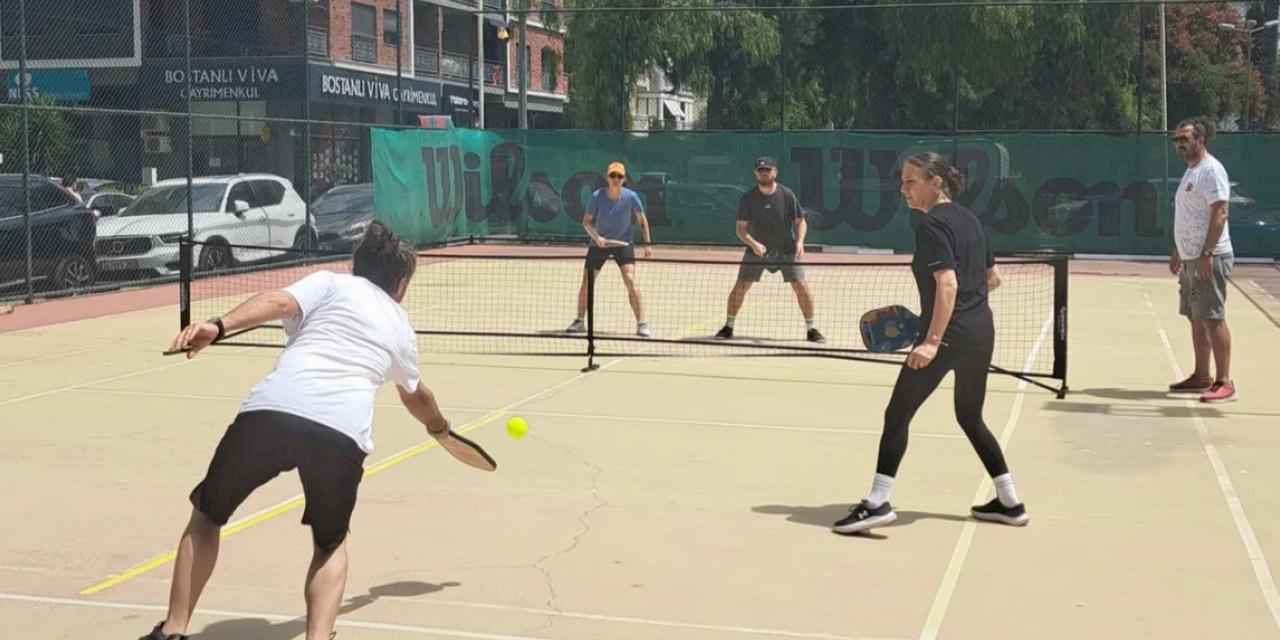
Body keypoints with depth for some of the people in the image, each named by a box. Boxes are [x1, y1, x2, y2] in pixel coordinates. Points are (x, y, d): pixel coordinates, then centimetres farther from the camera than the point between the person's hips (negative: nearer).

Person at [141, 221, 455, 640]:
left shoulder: (330, 283, 24)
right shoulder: (400, 326, 33)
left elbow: (280, 302, 0)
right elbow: (416, 396, 52)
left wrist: (220, 325, -13)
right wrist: (439, 427, 74)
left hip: (270, 411, -1)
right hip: (344, 433, 1)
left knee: (206, 515, 23)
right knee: (330, 544, 27)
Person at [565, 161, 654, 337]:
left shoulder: (631, 197, -12)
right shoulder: (597, 196, -13)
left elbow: (642, 220, 0)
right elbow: (586, 222, -5)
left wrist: (647, 244, -4)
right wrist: (596, 237, -22)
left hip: (623, 243, -1)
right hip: (599, 243, 1)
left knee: (630, 281, -17)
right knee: (586, 282, 3)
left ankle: (642, 325, -11)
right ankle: (579, 321, 21)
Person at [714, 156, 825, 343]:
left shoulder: (787, 195, -8)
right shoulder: (748, 198, -7)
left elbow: (800, 221, -1)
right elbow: (741, 228, -8)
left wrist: (799, 241, -19)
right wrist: (753, 244, -26)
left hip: (786, 249, -1)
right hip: (757, 249, 1)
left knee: (801, 286, -10)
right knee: (740, 286, -5)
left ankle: (811, 329, 4)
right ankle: (728, 327, 11)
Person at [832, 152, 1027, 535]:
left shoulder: (931, 226, -13)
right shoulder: (970, 220, 12)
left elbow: (948, 283, -23)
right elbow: (992, 279, 18)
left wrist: (933, 340, -26)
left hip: (949, 334, -9)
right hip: (982, 331, 9)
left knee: (897, 414, -3)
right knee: (971, 417, 22)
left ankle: (877, 503, -9)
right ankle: (1010, 503, 25)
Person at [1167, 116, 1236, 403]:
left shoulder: (1211, 170, -12)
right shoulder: (1190, 172, 18)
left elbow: (1219, 213, -19)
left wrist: (1207, 254, -23)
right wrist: (1178, 252, 22)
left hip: (1209, 259, -10)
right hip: (1190, 259, 10)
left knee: (1212, 319, -9)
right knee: (1197, 319, 12)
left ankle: (1225, 382, -7)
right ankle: (1201, 377, 19)